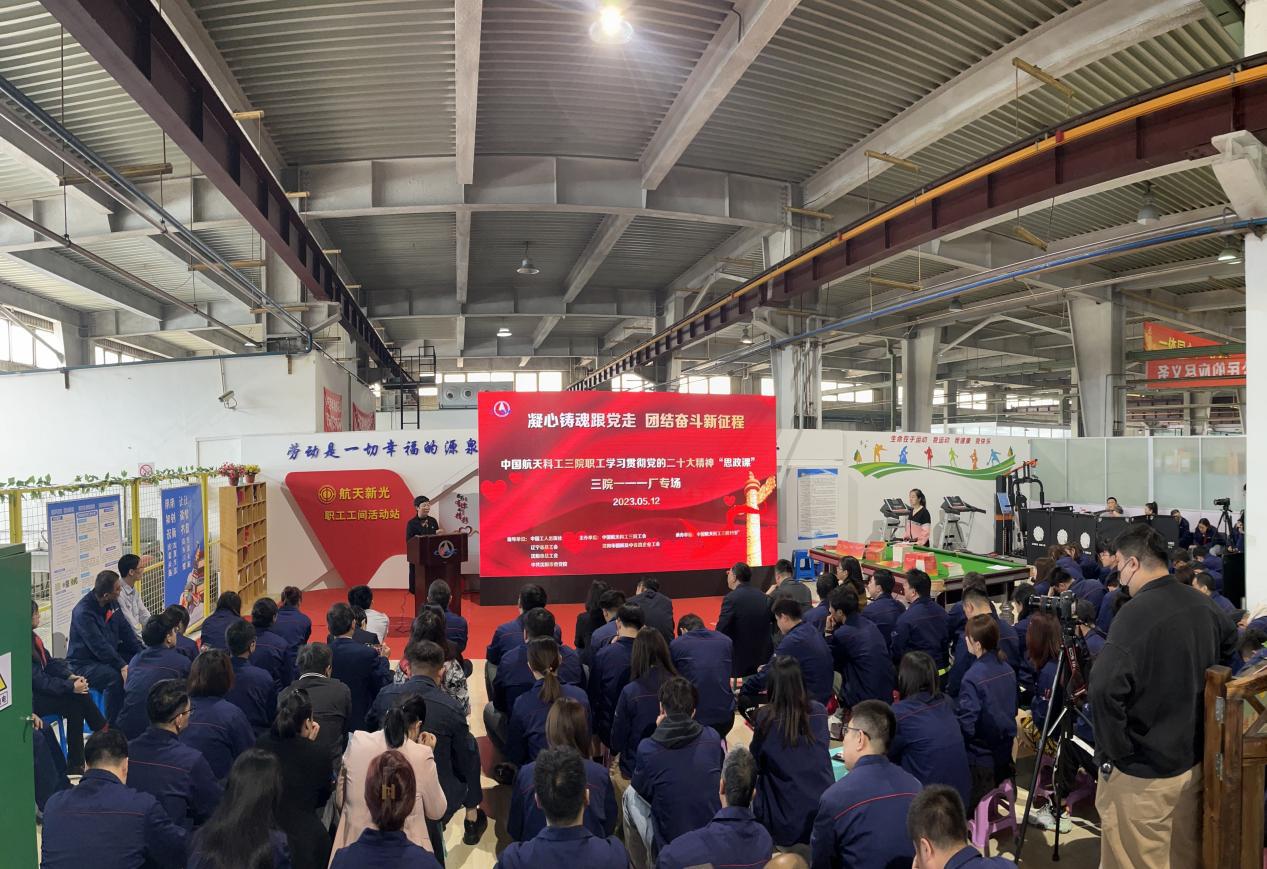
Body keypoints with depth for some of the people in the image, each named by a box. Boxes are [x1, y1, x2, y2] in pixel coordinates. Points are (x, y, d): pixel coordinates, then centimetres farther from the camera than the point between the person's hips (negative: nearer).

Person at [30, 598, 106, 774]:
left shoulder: (32, 636, 5)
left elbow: (49, 662, 10)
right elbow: (39, 681, -23)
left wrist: (70, 676, -4)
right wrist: (71, 686, -21)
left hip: (39, 690, 8)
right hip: (30, 699, -8)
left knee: (80, 695, -11)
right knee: (75, 703, -17)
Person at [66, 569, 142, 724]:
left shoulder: (112, 603, 1)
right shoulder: (83, 612, -24)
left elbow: (125, 629, 7)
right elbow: (99, 646, -29)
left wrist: (141, 652, -4)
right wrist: (122, 666, -34)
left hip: (110, 653, 8)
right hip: (84, 664, -8)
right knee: (115, 677, -33)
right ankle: (110, 726, -19)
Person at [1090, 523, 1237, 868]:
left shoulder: (1135, 614, -24)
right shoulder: (1203, 604, 1)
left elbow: (1105, 690, -32)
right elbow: (1232, 647, 21)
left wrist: (1112, 753, -19)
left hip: (1143, 772, -7)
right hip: (1195, 758, 7)